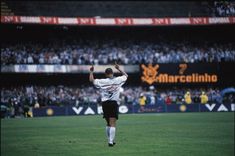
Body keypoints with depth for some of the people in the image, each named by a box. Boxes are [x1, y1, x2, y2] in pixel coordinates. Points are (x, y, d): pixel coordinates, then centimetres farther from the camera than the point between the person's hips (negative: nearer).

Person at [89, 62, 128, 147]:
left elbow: (91, 80, 4)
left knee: (108, 124, 16)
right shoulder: (118, 80, 0)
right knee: (113, 124, -6)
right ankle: (111, 141, -17)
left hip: (105, 103, 2)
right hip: (114, 103, -2)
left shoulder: (102, 81, -4)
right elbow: (126, 75, 18)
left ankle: (110, 141, 22)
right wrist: (118, 69, 27)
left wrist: (91, 72, 18)